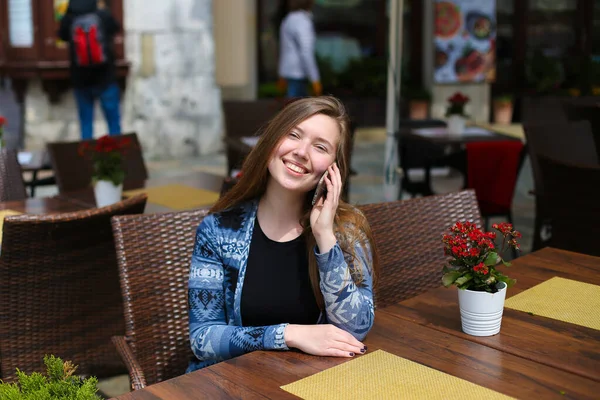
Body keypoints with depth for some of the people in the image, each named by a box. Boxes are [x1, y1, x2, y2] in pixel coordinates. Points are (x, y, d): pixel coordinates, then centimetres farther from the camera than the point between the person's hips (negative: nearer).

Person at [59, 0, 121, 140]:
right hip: (105, 78, -2)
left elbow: (62, 36, 13)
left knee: (86, 123, 10)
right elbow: (115, 29, 11)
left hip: (80, 80, 2)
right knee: (113, 121, 5)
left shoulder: (68, 19, -7)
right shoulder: (103, 15, -10)